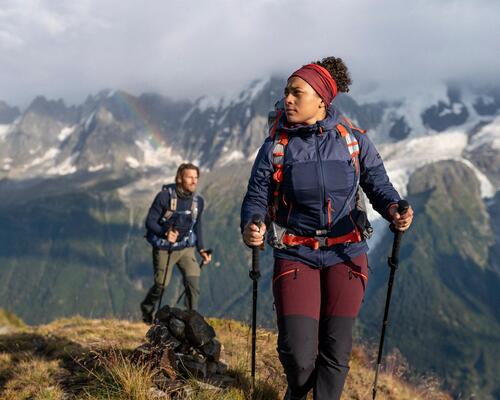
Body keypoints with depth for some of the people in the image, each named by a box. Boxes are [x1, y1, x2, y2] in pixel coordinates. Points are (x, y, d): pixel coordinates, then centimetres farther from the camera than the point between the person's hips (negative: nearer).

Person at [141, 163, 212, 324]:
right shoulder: (165, 196, -17)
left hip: (186, 248, 3)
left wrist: (201, 250, 2)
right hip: (164, 248, -3)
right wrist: (165, 233, -32)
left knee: (193, 281, -13)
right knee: (162, 284, 4)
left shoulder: (198, 201, -2)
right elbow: (150, 221, -15)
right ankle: (146, 309, 35)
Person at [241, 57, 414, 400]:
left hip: (346, 254, 1)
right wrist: (250, 228, -26)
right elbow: (256, 197, -3)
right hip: (295, 255, -1)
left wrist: (394, 208, -20)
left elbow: (379, 185, 3)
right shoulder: (275, 147, -2)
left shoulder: (354, 140, -2)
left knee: (336, 350, 3)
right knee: (298, 353, -6)